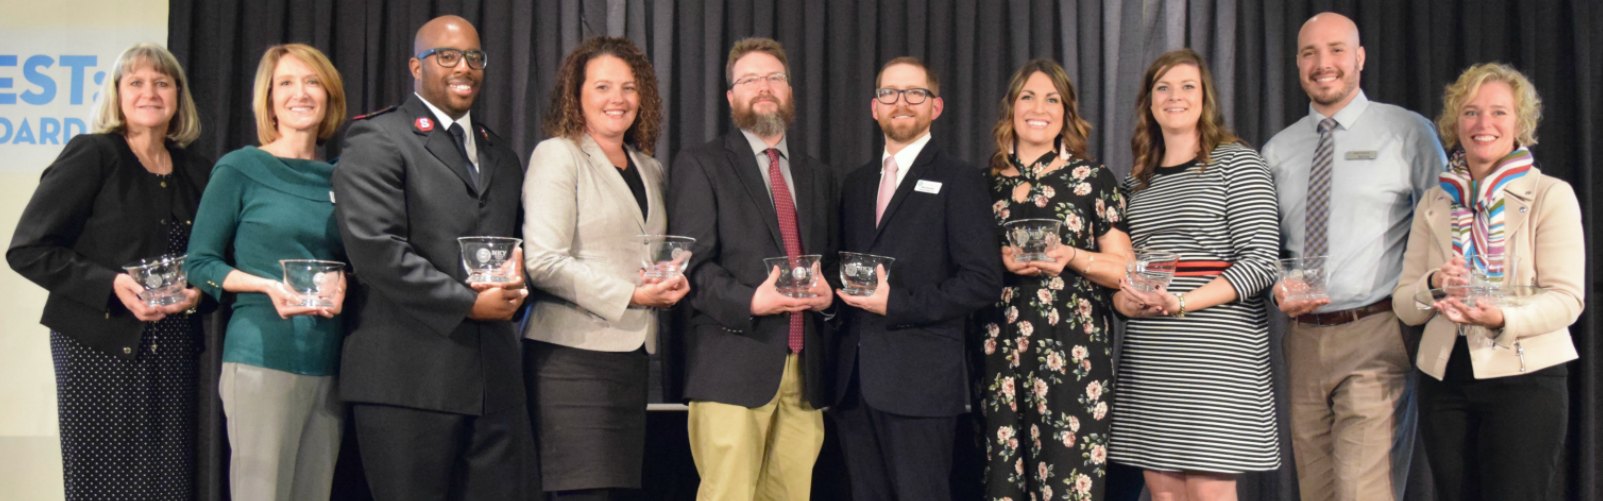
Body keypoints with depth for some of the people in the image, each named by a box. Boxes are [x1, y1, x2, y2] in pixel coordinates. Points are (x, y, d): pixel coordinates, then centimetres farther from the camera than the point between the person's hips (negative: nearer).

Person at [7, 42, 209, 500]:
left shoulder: (197, 172, 11)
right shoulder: (91, 154, -3)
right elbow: (28, 249, -7)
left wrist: (199, 290, -5)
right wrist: (110, 285, -19)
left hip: (173, 350, 4)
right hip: (100, 346, -4)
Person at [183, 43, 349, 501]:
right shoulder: (238, 168, -1)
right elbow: (199, 264, -1)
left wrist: (343, 288, -5)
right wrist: (269, 285, -16)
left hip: (329, 361, 5)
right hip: (262, 355, -4)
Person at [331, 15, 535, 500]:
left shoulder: (500, 154, 21)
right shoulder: (377, 139, -2)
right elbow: (375, 249, -14)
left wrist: (514, 277, 3)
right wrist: (468, 302, -13)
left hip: (495, 376, 6)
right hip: (408, 374, -6)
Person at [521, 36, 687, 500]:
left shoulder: (650, 169, 18)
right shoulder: (557, 155, -3)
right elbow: (543, 262, -13)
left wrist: (670, 283, 4)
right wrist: (629, 295, -15)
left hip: (632, 354, 6)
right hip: (573, 355, -6)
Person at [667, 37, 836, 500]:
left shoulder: (816, 174, 20)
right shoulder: (700, 165, 4)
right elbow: (691, 264, -4)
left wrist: (829, 291, 0)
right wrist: (749, 301, -19)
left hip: (804, 365, 5)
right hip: (734, 363, -5)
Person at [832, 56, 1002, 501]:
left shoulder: (959, 180, -1)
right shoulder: (856, 183, 19)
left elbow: (984, 280, -10)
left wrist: (897, 305, -15)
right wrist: (841, 293, -1)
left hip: (920, 380, -6)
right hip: (854, 380, 6)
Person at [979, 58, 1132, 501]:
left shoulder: (1092, 178, 3)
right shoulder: (988, 182, 10)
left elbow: (1124, 269, 2)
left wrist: (1073, 257, -15)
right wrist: (1000, 262, -6)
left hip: (1073, 353, -2)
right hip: (1002, 352, 3)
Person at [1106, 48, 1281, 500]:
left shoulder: (1237, 162, 0)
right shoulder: (1137, 179, 16)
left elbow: (1260, 259, -8)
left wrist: (1180, 303, -18)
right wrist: (1125, 300, -4)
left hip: (1216, 350, -5)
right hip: (1148, 356, 5)